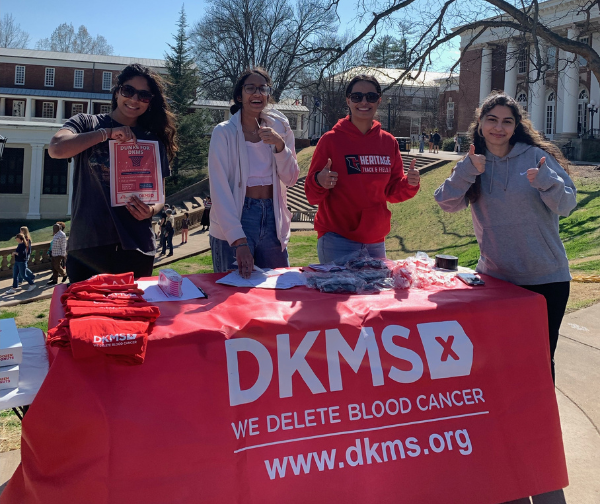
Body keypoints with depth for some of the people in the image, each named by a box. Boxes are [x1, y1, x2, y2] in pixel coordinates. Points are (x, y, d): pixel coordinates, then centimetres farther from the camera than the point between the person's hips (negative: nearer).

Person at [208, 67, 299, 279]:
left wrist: (280, 145, -14)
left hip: (272, 220, 4)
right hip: (235, 220, -4)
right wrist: (239, 241, -23)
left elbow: (290, 179, 4)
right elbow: (219, 190, -14)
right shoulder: (224, 132, -8)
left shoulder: (278, 128, 6)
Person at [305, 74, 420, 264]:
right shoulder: (331, 140, -6)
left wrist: (409, 184, -7)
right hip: (337, 241, -4)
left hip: (376, 241, 4)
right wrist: (319, 182, -26)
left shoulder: (388, 142, 6)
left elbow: (392, 192, 12)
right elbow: (312, 195, -5)